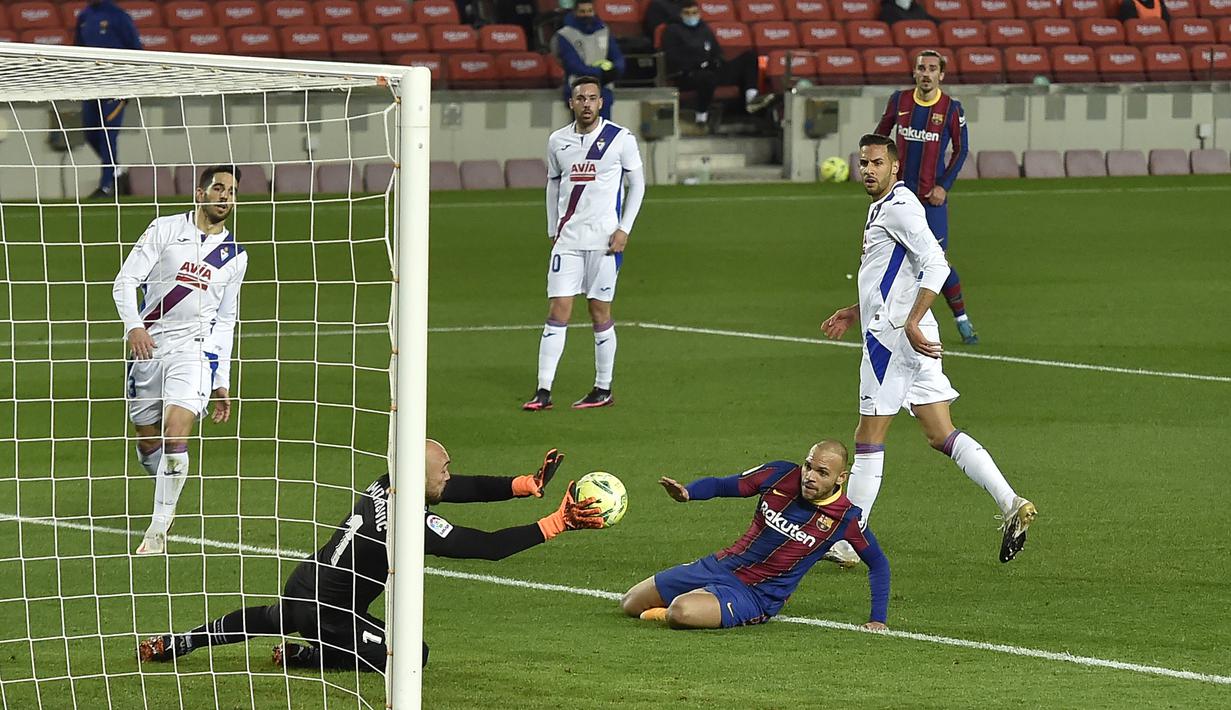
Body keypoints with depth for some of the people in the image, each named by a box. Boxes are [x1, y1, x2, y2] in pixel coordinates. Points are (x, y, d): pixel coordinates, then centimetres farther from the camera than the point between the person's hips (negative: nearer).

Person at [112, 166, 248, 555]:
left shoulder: (235, 256, 11)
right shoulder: (165, 230, 1)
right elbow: (126, 281, -4)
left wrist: (222, 381, 13)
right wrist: (134, 325, -21)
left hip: (195, 351, 0)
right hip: (147, 347, 0)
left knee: (175, 437, -18)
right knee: (147, 442, 7)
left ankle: (158, 531, -12)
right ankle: (168, 498, 37)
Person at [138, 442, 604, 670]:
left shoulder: (387, 486, -4)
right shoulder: (414, 524, -29)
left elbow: (465, 488, 2)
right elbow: (488, 547, -30)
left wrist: (530, 485, -5)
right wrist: (558, 524, -29)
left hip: (301, 585, 9)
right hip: (329, 614, -9)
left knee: (269, 621, 39)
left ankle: (175, 643, 47)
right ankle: (303, 657, -1)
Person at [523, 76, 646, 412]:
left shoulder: (620, 138, -2)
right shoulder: (557, 141, 8)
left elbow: (637, 183, 3)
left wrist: (624, 229, -5)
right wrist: (553, 230, 13)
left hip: (604, 239, -3)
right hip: (567, 239, 3)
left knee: (600, 312, 1)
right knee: (557, 311, -4)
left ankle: (603, 390, 12)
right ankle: (543, 391, -6)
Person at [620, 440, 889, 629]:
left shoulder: (845, 517, -15)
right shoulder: (781, 474, -8)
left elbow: (877, 563, -1)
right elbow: (721, 486, 2)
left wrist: (877, 619, -8)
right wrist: (685, 493, -19)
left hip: (757, 596, -5)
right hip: (722, 565, 5)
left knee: (681, 612, -31)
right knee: (629, 605, 10)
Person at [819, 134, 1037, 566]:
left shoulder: (899, 208, -12)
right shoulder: (882, 209, 20)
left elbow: (935, 265, -22)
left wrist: (911, 322, -25)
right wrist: (856, 313, 30)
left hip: (891, 335, -10)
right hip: (905, 332, 10)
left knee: (869, 439, -2)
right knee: (941, 436, 5)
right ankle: (1011, 505, -6)